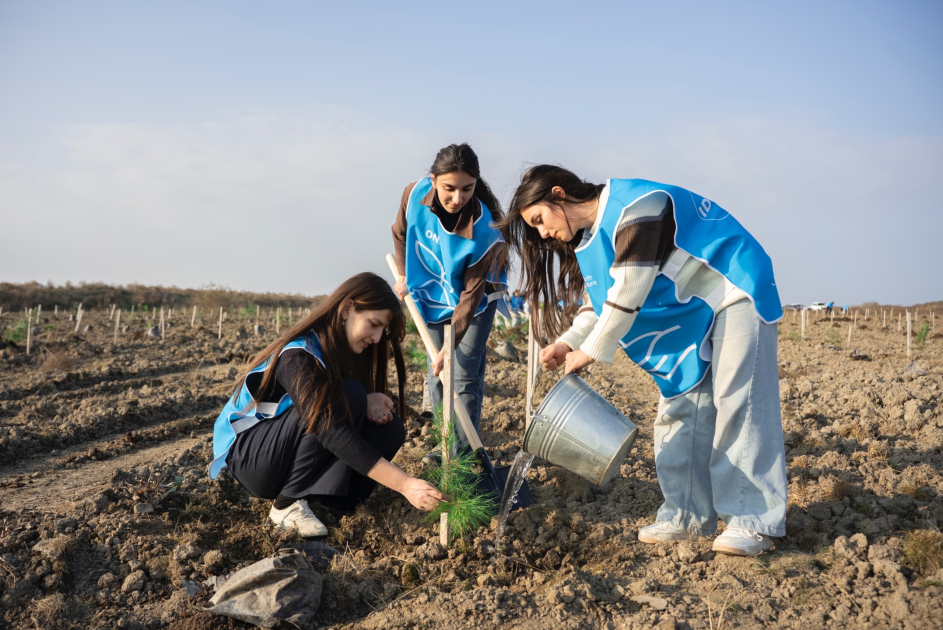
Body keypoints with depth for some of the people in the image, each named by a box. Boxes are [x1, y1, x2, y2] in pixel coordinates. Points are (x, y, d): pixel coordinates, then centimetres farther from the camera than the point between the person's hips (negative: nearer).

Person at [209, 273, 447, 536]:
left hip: (287, 453, 8)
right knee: (348, 396, -30)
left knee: (390, 427, -12)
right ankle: (288, 505, -22)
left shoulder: (344, 350, 0)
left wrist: (368, 402, -24)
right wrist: (404, 484, -42)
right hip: (246, 453, -8)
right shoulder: (298, 356, -27)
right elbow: (332, 432, -37)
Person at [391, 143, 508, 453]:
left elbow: (471, 295, -30)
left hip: (473, 300, -4)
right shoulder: (414, 195, -25)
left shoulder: (485, 230, -35)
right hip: (431, 293, 4)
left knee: (465, 375, -5)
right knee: (436, 371, 11)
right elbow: (400, 233, 0)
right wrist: (404, 275, 7)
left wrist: (450, 347, -33)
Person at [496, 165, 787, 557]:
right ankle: (689, 516, 9)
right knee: (680, 406, 3)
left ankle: (753, 521, -7)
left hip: (734, 293, -9)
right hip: (690, 316, 9)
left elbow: (629, 290, -28)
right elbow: (600, 300, 13)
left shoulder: (635, 205, -24)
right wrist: (567, 342, -4)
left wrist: (592, 350, -22)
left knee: (736, 403, -12)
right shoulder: (589, 241, 5)